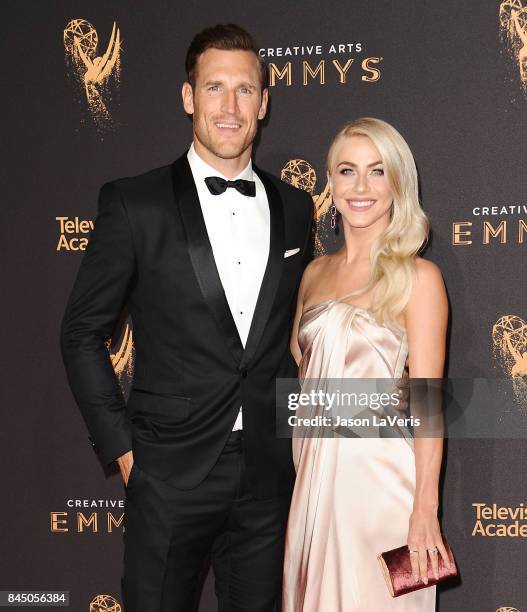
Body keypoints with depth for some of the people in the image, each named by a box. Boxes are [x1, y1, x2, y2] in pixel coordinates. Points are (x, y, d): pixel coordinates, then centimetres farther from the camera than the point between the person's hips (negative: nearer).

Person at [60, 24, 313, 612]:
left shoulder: (294, 208, 5)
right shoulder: (134, 204, -7)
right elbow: (82, 333, -3)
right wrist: (121, 447, -5)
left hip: (269, 474, 4)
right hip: (170, 474, -3)